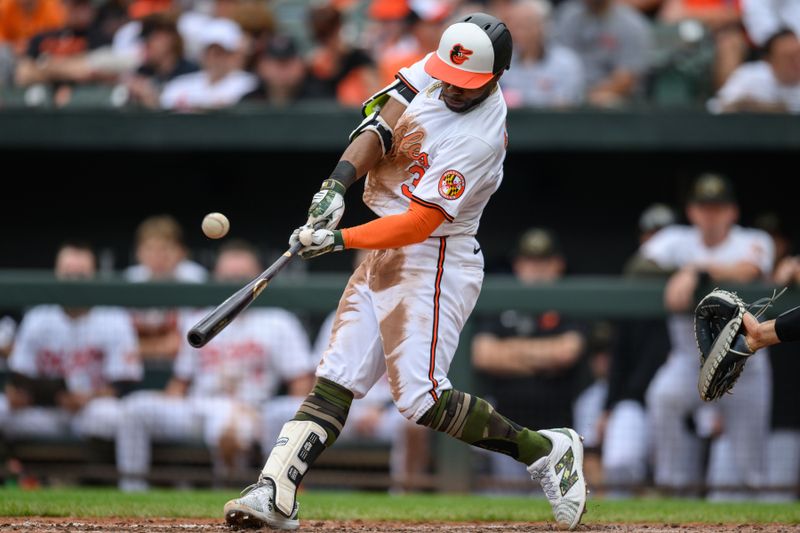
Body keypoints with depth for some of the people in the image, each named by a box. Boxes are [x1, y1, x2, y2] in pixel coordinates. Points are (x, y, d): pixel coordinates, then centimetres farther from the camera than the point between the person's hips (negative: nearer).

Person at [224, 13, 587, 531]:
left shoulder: (480, 138, -24)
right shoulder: (433, 71, -1)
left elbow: (420, 222, -27)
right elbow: (381, 127, -3)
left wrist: (341, 239, -32)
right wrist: (338, 183, -19)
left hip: (434, 262, -8)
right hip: (386, 255, 8)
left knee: (422, 398, -13)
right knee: (335, 381, 0)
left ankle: (546, 449, 0)